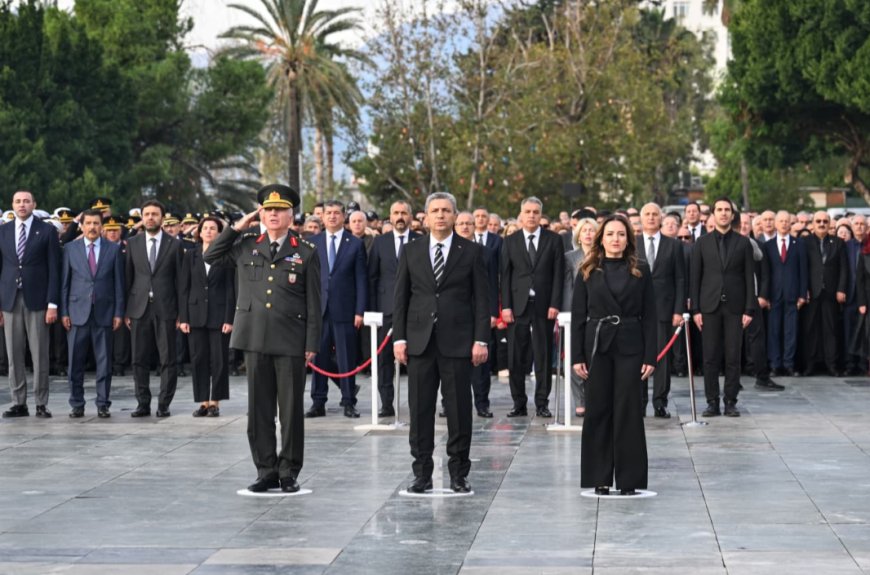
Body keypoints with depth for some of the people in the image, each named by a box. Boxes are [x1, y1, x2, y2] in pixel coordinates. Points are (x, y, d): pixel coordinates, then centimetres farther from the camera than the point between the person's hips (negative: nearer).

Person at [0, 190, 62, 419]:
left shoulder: (47, 231, 1)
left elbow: (54, 269, -1)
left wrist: (52, 304, -8)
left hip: (36, 300, -3)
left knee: (40, 355, -1)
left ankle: (41, 404, 4)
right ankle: (19, 403, 9)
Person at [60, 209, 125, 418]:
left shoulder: (114, 249, 6)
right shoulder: (70, 249, 7)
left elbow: (119, 283, 5)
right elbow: (64, 283, 6)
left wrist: (119, 313, -1)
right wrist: (64, 312, 0)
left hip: (104, 313, 0)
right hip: (78, 313, 0)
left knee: (104, 361, 2)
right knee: (76, 362, 0)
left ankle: (103, 405, 8)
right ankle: (77, 405, 8)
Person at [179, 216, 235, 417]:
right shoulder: (190, 256, 7)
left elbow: (231, 289, -2)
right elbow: (183, 288, 6)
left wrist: (229, 318, -9)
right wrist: (183, 317, -1)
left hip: (219, 314, -2)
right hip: (196, 314, 2)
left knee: (219, 360, -1)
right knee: (198, 359, 2)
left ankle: (215, 402, 6)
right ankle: (203, 401, 8)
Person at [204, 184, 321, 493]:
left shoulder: (306, 253, 2)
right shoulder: (246, 245, 10)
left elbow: (314, 303, 1)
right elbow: (210, 257, 14)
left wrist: (312, 344, -4)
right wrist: (236, 228, 6)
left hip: (290, 341, -3)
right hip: (255, 339, 3)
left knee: (291, 409, 1)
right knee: (259, 409, 6)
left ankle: (289, 472, 10)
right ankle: (266, 470, 14)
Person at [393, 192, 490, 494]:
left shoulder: (471, 251, 3)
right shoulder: (411, 251, 9)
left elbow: (481, 298, 1)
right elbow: (401, 297, 9)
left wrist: (481, 339, -6)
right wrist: (399, 337, 1)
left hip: (457, 341, -2)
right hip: (419, 341, 2)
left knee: (459, 409, 2)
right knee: (420, 409, 3)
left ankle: (459, 473, 10)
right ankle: (422, 472, 10)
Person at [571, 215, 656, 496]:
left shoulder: (640, 271, 4)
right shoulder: (588, 272, 4)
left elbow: (649, 316, 2)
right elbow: (578, 316, 3)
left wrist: (650, 356, -5)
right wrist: (577, 356, -4)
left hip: (629, 347, -1)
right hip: (597, 346, 1)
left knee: (628, 411, 0)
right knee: (598, 411, 4)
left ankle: (629, 480, 5)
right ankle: (599, 479, 11)